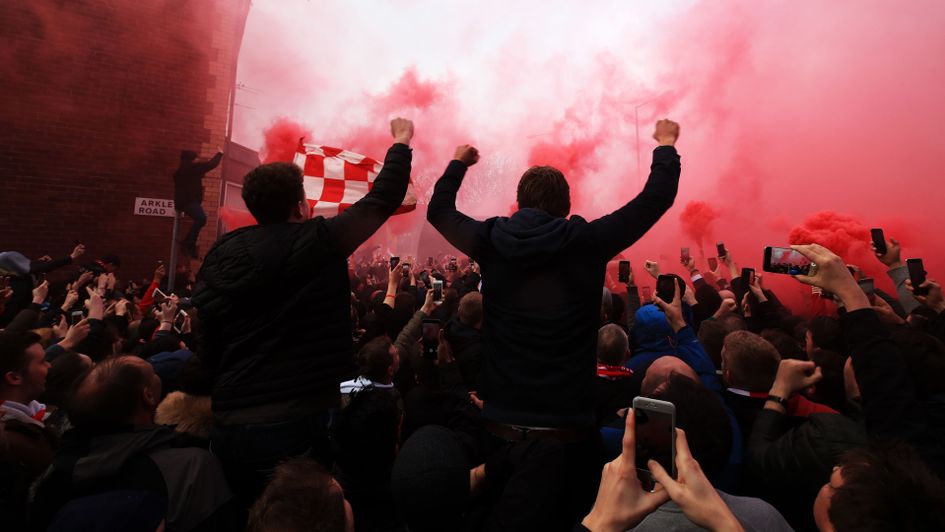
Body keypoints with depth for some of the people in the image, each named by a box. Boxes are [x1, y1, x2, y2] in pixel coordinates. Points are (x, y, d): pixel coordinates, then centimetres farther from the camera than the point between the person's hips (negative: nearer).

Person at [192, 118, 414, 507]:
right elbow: (383, 199, 0)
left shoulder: (219, 257, 6)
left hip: (228, 423, 6)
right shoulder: (318, 241, -10)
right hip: (295, 422, -5)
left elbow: (208, 352, 11)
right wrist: (401, 143, 16)